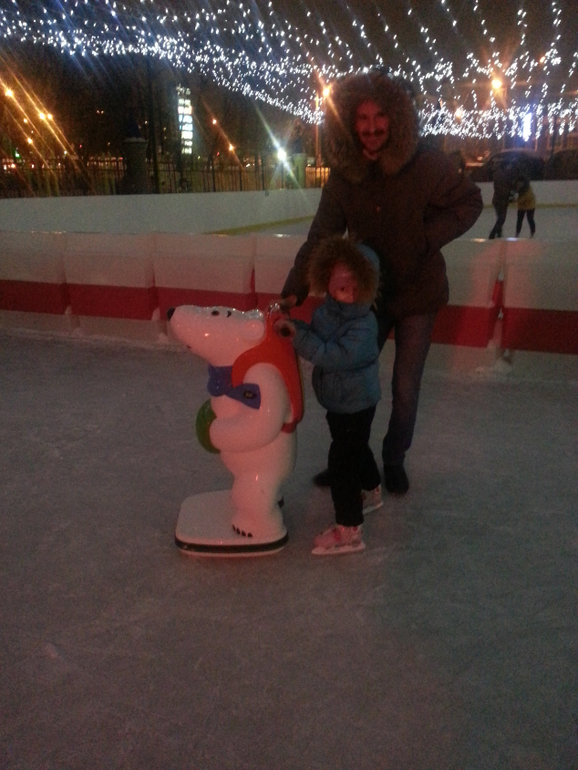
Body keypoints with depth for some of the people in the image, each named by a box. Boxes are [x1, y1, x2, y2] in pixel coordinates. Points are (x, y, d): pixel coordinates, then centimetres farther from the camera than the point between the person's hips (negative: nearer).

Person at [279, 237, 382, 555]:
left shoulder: (363, 326, -29)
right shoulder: (328, 309, -4)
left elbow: (334, 356, -37)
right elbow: (316, 334, 7)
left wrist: (299, 334, -34)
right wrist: (291, 325, -13)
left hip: (355, 404, -9)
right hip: (339, 400, 9)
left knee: (341, 461, -4)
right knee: (355, 448, 27)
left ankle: (349, 531, 8)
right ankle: (372, 493, 52)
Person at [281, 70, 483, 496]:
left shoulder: (426, 164, -17)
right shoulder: (343, 178, -9)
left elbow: (469, 202, -5)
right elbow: (320, 240, -11)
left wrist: (425, 238, -19)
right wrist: (294, 291, -23)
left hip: (417, 295, -2)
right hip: (368, 295, 3)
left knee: (405, 389, 5)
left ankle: (394, 460, 31)